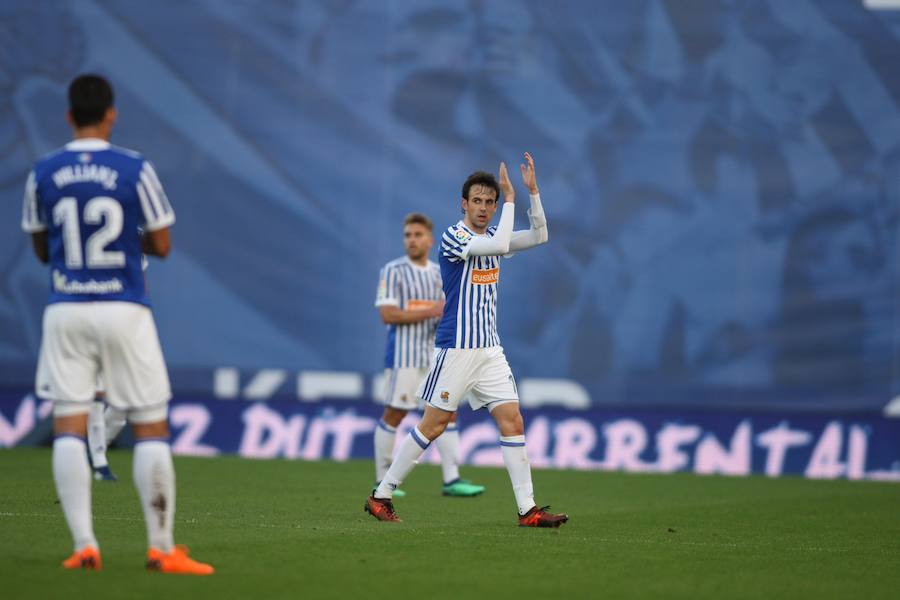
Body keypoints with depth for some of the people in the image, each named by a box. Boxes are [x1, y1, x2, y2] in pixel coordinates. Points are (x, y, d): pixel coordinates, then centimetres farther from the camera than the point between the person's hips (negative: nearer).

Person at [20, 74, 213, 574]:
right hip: (124, 309, -2)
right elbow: (161, 245, -1)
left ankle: (85, 546, -4)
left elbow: (42, 249, 11)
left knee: (69, 427, 3)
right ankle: (162, 548, 1)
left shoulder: (43, 175, 1)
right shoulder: (135, 170, -6)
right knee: (151, 426, 4)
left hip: (66, 312, 2)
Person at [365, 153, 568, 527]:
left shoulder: (491, 236, 12)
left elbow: (538, 236, 7)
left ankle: (527, 509, -3)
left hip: (489, 349, 7)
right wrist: (510, 198, -17)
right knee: (434, 425, -4)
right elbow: (499, 245, -25)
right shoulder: (453, 237, -11)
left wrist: (532, 190, -3)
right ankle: (381, 495, 7)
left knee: (512, 421, -3)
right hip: (455, 350, -7)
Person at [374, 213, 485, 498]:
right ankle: (382, 481, 8)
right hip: (403, 355, -6)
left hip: (434, 354, 6)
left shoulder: (438, 274, 13)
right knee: (394, 415, -1)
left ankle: (451, 480, -2)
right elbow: (388, 314, -17)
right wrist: (431, 312, -20)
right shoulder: (393, 271, -7)